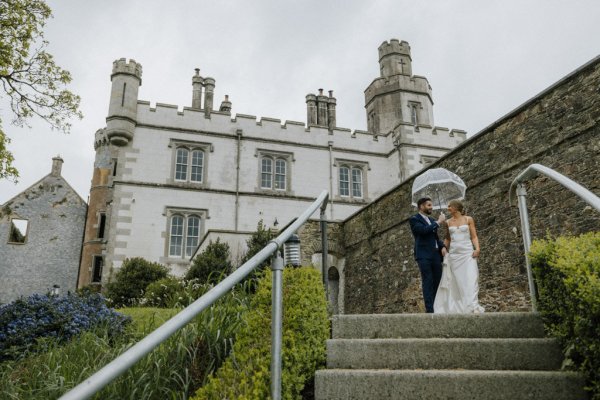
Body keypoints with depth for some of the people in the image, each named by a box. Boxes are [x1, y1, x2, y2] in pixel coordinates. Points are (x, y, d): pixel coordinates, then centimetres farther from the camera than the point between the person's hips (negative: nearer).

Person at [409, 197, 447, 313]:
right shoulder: (414, 219, -1)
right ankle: (429, 309, -9)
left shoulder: (432, 220, 22)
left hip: (436, 255, 7)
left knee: (438, 282, 2)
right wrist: (438, 222, -10)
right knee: (427, 282, -9)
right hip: (424, 255, -7)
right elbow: (423, 230, -19)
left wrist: (442, 246, 4)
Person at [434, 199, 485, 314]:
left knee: (471, 279, -15)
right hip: (453, 254, 3)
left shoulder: (468, 219, 5)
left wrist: (477, 249, -13)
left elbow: (474, 236, 2)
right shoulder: (448, 222, 12)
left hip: (468, 253, -3)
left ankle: (474, 307, -21)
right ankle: (458, 308, 5)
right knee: (456, 281, 1)